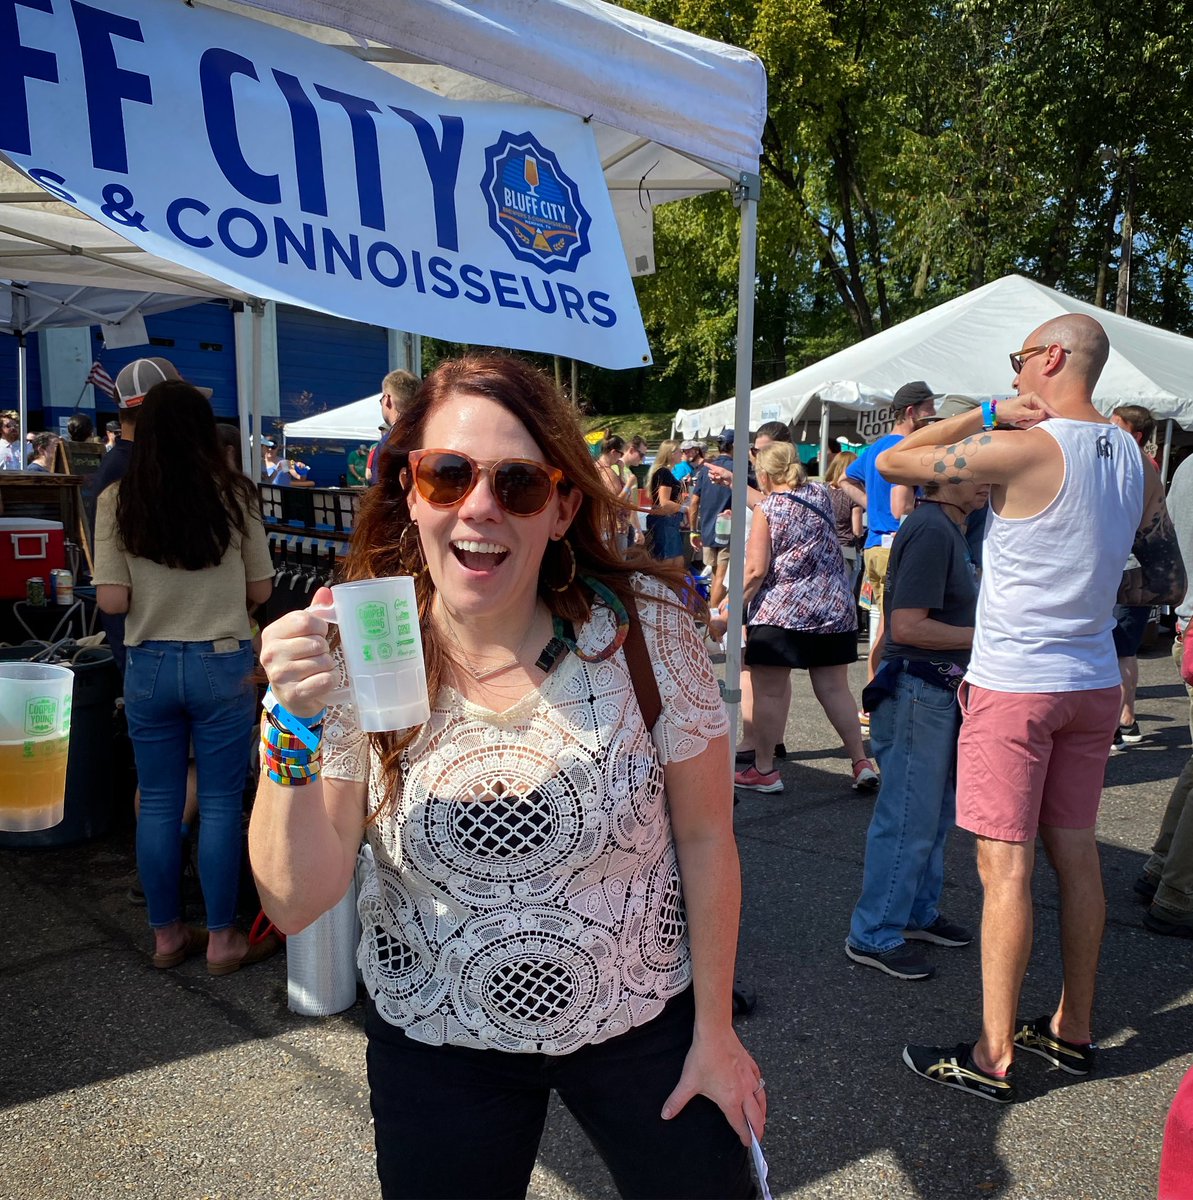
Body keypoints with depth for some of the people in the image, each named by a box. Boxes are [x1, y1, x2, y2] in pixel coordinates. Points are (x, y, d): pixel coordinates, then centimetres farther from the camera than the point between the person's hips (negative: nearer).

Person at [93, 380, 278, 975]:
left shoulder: (116, 501, -5)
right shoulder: (234, 495, -8)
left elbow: (111, 600, -7)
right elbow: (260, 589, -1)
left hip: (148, 667, 2)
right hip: (222, 664, -1)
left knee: (157, 804, 14)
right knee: (220, 804, 8)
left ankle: (167, 936, 27)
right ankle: (222, 940, 20)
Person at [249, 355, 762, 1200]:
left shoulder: (643, 623, -18)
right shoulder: (352, 658, -15)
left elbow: (705, 835, -8)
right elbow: (297, 904, -16)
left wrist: (715, 1030, -1)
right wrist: (293, 733, -32)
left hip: (646, 1024, 0)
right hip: (436, 1044, 1)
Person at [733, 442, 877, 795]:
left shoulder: (766, 508, -7)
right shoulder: (820, 494, 10)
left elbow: (756, 570, -14)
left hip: (780, 614, -6)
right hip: (835, 610, 6)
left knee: (768, 692, 4)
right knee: (835, 689, 12)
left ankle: (764, 770, 10)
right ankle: (861, 762, 12)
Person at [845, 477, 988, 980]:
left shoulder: (947, 527, 14)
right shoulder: (931, 530, -20)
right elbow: (907, 626, -26)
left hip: (940, 688, 11)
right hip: (917, 689, -11)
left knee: (936, 811, 19)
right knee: (909, 819, -2)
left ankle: (918, 914, 34)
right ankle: (873, 935, 10)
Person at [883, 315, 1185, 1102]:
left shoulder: (1023, 449, -16)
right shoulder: (1135, 460, 6)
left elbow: (892, 462, -8)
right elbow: (1169, 585, 12)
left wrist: (987, 413, -3)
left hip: (1015, 686, -7)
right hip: (1094, 684, 7)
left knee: (1005, 868, -2)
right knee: (1076, 854, 15)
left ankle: (993, 1059, 8)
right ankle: (1074, 1031, 29)